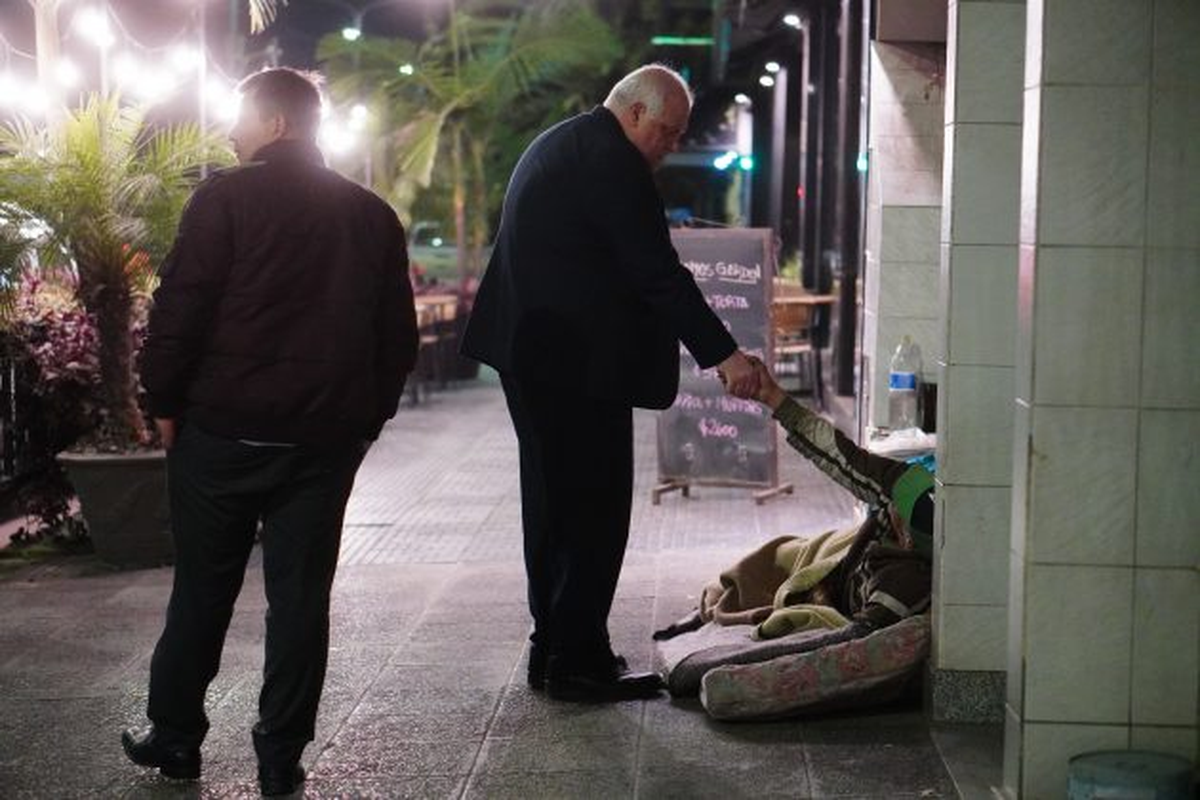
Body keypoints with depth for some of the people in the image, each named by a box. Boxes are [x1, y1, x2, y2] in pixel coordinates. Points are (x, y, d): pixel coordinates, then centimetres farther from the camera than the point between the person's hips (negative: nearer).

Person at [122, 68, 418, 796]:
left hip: (225, 428, -3)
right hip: (327, 437, 3)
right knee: (301, 594, 8)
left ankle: (175, 735, 20)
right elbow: (399, 336, 10)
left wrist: (166, 401, 0)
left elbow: (180, 310, -10)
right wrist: (366, 416, 16)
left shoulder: (226, 198, -7)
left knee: (202, 588, 10)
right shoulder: (373, 216, 8)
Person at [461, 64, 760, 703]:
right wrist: (723, 355, -16)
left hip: (530, 352, 11)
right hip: (579, 359, -11)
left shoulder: (555, 146, 19)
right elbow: (657, 271, -18)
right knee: (595, 504, -6)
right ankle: (577, 661, -4)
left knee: (554, 501, 14)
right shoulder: (610, 160, -14)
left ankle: (552, 649, 19)